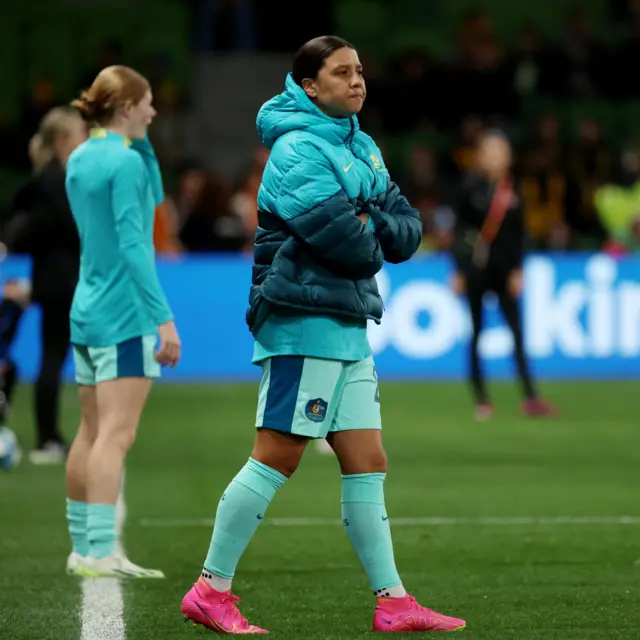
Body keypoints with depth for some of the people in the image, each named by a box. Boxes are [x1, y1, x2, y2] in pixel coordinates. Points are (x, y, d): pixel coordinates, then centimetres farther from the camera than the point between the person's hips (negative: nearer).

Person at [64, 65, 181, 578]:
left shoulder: (79, 160, 13)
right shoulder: (125, 161, -13)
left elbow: (154, 195, 25)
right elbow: (133, 245, -19)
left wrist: (140, 141, 12)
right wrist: (164, 317, -20)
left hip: (87, 312, 9)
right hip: (124, 314, -9)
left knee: (92, 434, 12)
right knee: (116, 434, -12)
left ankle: (83, 548, 16)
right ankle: (100, 551, -17)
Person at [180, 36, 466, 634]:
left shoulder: (362, 149, 17)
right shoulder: (299, 149, -12)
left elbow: (407, 232, 11)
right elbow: (350, 245, -20)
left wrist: (369, 223, -9)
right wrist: (370, 240, 1)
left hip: (348, 327, 9)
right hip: (304, 321, -9)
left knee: (367, 464, 7)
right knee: (277, 456, -9)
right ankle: (211, 591, -3)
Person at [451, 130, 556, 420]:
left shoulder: (512, 189, 5)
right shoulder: (472, 186, -4)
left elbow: (518, 232, 8)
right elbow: (460, 228, -3)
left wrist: (518, 269, 1)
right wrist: (459, 270, -5)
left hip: (504, 268, 2)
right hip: (476, 267, -2)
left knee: (517, 331, -5)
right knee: (477, 333, 3)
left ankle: (530, 398, -9)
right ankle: (481, 399, 9)